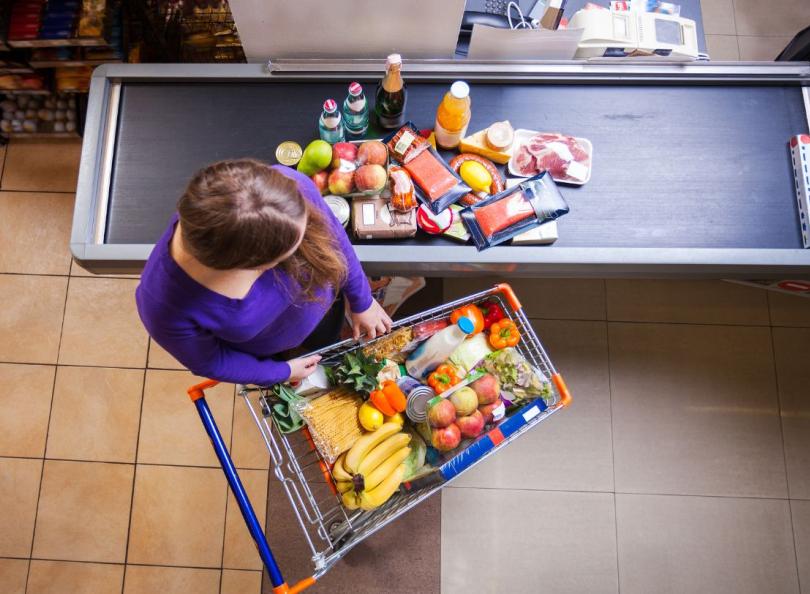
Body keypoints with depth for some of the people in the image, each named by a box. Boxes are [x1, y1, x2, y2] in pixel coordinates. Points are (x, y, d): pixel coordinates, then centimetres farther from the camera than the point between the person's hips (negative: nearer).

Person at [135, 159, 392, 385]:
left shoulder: (288, 187, -43)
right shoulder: (165, 305, -47)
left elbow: (332, 238, -18)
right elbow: (208, 362, -21)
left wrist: (361, 301, -2)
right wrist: (281, 372, -6)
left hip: (321, 301, 3)